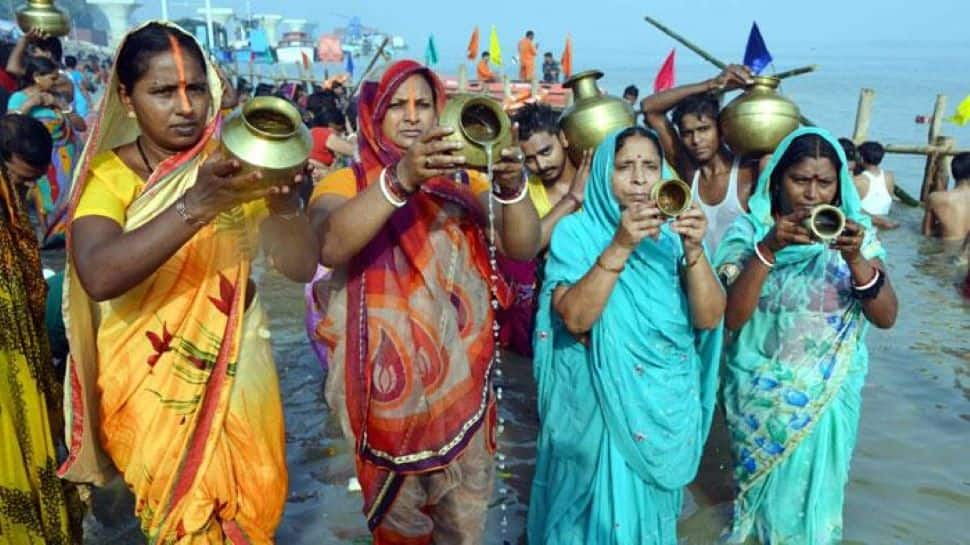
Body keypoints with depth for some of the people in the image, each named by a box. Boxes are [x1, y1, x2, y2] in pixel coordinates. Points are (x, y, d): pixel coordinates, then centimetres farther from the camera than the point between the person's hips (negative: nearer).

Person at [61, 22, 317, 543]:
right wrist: (197, 206, -42)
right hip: (149, 382, -1)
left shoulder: (232, 167, -4)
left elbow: (302, 266, -14)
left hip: (234, 370, 2)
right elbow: (98, 277, -29)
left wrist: (283, 200, -34)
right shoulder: (109, 175, -10)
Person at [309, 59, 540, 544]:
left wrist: (512, 186, -29)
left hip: (463, 382, 3)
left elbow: (522, 247, -10)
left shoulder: (463, 181, 5)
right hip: (389, 384, -2)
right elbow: (329, 247, -26)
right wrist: (400, 179, -38)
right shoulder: (345, 184, -3)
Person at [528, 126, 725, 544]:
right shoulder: (576, 231, -9)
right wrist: (620, 247, -28)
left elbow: (709, 318, -8)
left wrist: (694, 250, -22)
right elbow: (574, 318, -21)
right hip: (599, 406, -3)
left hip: (668, 406, 4)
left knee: (652, 511, 20)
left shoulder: (675, 233, 0)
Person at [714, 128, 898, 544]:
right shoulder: (750, 230, -10)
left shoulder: (855, 231, -4)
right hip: (762, 390, -1)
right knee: (763, 480, 15)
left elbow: (886, 317, -10)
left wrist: (854, 258, -26)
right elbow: (731, 317, -19)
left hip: (829, 391, 2)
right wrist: (768, 248, -29)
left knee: (816, 486, 13)